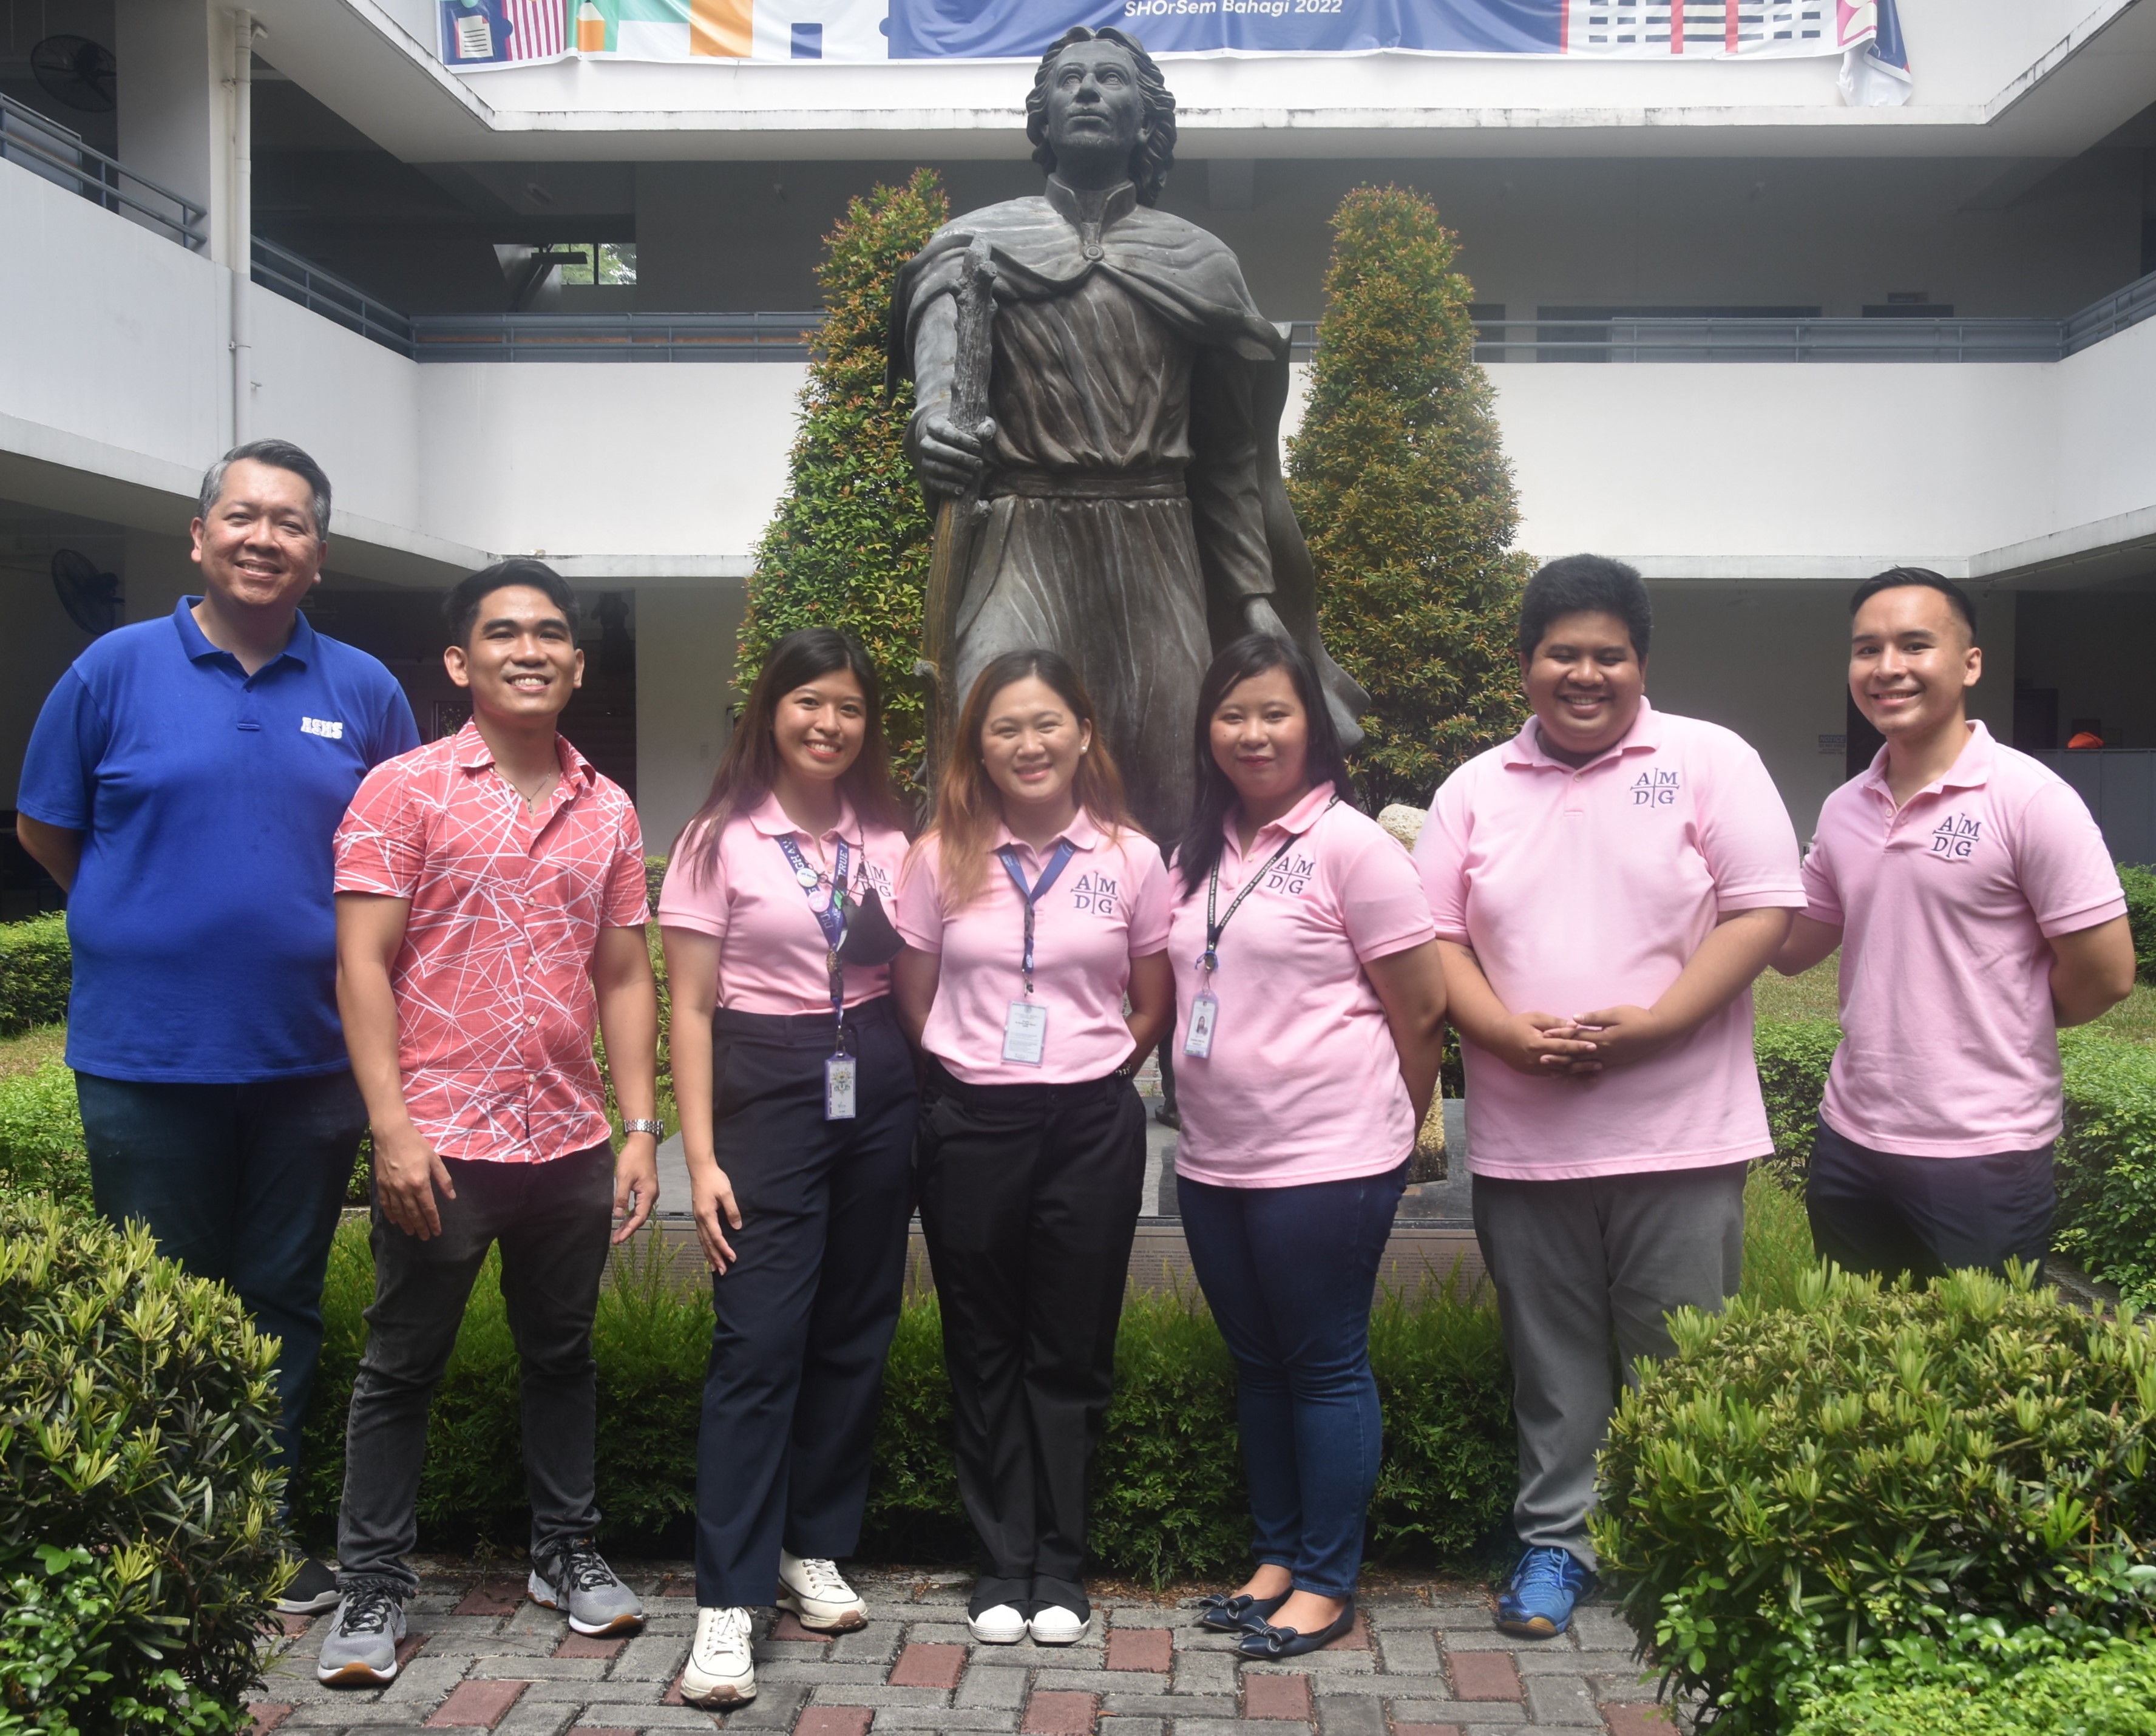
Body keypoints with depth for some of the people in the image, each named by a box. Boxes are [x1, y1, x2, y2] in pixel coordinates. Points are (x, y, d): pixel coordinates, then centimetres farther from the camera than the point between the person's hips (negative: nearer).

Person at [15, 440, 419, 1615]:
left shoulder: (363, 692, 4)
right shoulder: (117, 669, -1)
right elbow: (44, 831, 7)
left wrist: (332, 944, 3)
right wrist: (149, 929, 7)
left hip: (308, 1060, 2)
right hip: (146, 1058, -2)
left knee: (283, 1306, 13)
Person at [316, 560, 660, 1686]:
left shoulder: (608, 812, 9)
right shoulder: (406, 790, -4)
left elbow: (625, 979, 11)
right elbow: (363, 966, -8)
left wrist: (640, 1130, 4)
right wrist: (393, 1129, -15)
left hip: (572, 1146, 4)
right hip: (441, 1147, -4)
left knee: (561, 1356, 16)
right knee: (401, 1369, 8)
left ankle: (566, 1551, 31)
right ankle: (373, 1589, 21)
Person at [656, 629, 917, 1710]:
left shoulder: (887, 841, 8)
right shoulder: (723, 839, -2)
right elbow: (691, 1009, -4)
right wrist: (701, 1156, -9)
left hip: (877, 1089, 4)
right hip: (767, 1091, -4)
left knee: (854, 1334, 10)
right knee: (759, 1342, -9)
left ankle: (814, 1549, 25)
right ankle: (726, 1602, -4)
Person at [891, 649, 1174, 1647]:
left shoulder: (1131, 859, 0)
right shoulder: (943, 859, 0)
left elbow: (1152, 1005, 8)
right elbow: (913, 1000, 7)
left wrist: (1089, 1073, 4)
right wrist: (972, 1078, 4)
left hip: (1091, 1125, 0)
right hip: (969, 1124, 1)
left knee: (1072, 1352, 7)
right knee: (986, 1350, 9)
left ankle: (1059, 1568, 20)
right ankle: (1003, 1565, 21)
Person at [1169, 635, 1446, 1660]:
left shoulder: (1349, 845, -9)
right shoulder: (1198, 855, 11)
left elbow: (1421, 1009, -7)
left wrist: (1390, 1130, 3)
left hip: (1326, 1162, -7)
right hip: (1214, 1158, 7)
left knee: (1327, 1367, 3)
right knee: (1258, 1364, 15)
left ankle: (1327, 1583, 15)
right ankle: (1276, 1557, 29)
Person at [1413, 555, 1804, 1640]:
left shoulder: (1710, 763, 0)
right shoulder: (1475, 790, 9)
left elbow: (1763, 909, -6)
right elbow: (1432, 937, 6)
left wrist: (1653, 1024, -17)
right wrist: (1505, 1030, -12)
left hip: (1680, 1135, -2)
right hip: (1522, 1137, 3)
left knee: (1679, 1360, 6)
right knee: (1552, 1357, 13)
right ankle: (1555, 1540, 27)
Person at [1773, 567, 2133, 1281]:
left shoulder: (2028, 798, -13)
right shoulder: (1844, 809, 6)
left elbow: (2106, 975, -12)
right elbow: (1793, 947, 13)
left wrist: (2000, 1025, 2)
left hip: (1982, 1160, -6)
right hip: (1848, 1141, 6)